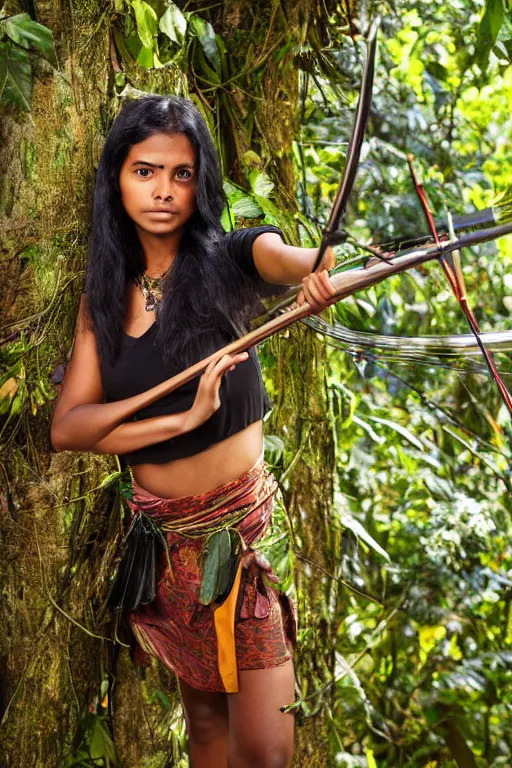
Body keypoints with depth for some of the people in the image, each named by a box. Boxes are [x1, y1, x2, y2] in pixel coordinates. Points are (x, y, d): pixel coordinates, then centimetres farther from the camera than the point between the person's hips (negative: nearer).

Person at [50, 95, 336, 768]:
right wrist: (180, 418, -21)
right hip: (166, 536, 4)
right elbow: (66, 427, -6)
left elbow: (283, 256, -33)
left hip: (250, 527, -4)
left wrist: (317, 270, -58)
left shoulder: (227, 259, -8)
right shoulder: (104, 297, 3)